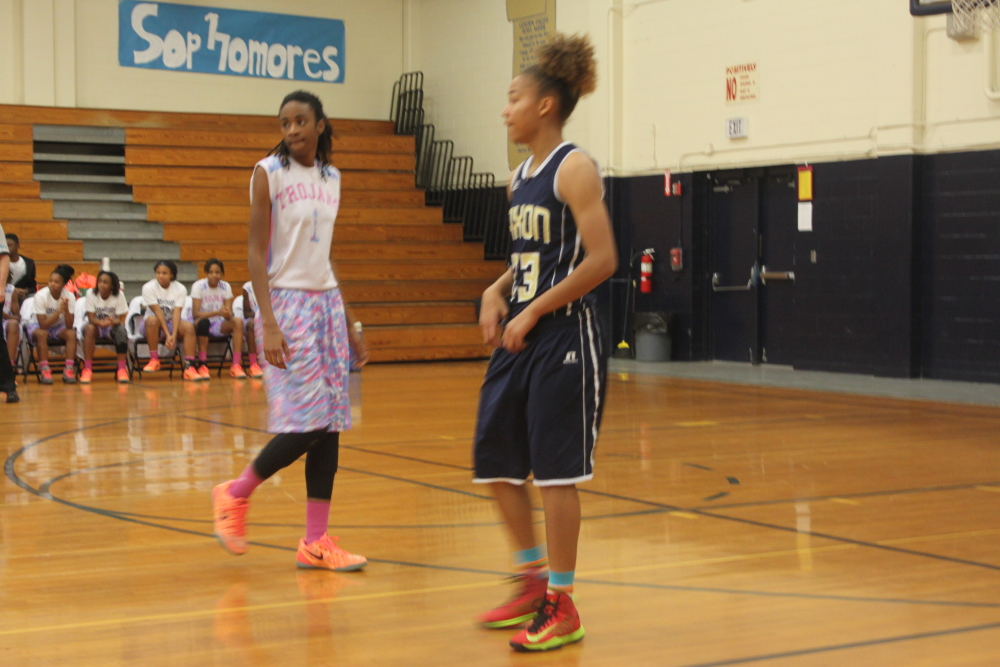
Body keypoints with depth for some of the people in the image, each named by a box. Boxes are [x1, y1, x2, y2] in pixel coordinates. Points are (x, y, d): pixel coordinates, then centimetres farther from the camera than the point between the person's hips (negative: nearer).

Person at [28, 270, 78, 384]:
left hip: (58, 327, 3)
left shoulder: (69, 296, -17)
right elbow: (43, 324, -28)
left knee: (72, 333, -27)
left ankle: (69, 370, -28)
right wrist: (60, 310, -37)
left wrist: (66, 309, -39)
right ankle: (45, 371, -32)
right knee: (41, 334, -36)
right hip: (37, 325, -2)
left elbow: (69, 326, -22)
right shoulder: (40, 296, -24)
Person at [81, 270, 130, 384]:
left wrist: (112, 322, -40)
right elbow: (91, 318, -16)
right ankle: (87, 369, -33)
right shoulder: (91, 294, -13)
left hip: (113, 325, 0)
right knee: (89, 328, -35)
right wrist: (100, 322, -40)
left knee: (121, 330, -34)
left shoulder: (119, 295, -12)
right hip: (97, 325, 0)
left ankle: (122, 369, -28)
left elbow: (121, 320, -15)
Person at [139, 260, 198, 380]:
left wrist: (174, 335, -34)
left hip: (172, 323, 2)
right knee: (152, 320, -37)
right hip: (156, 324, -1)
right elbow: (158, 312, -20)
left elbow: (177, 313, -19)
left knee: (188, 326, -30)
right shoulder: (148, 288, -13)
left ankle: (189, 367, -35)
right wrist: (167, 335, -29)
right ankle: (154, 360, -24)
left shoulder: (180, 289, -8)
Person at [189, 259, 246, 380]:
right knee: (203, 322, -39)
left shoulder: (226, 287, -3)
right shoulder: (198, 286, -13)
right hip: (199, 323, -4)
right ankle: (202, 366, -34)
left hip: (218, 324, 4)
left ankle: (236, 365, -29)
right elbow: (195, 314, -21)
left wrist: (227, 314, -34)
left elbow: (229, 314, -8)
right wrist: (217, 312, -34)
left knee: (238, 322, -25)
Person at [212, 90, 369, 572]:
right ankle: (234, 495, 11)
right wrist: (269, 323, -21)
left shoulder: (331, 178, 12)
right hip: (286, 301, -6)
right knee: (306, 422, -11)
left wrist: (349, 324, 17)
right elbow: (256, 252, -11)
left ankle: (316, 541, 9)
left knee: (330, 424, 3)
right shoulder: (269, 172, -6)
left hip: (327, 301, 7)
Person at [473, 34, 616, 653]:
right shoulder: (521, 175, 13)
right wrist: (498, 292, 3)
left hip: (564, 336, -9)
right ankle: (534, 579, 26)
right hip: (520, 336, 9)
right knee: (495, 460, 11)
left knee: (556, 471, -3)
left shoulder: (575, 168, -12)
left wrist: (534, 311, -17)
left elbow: (601, 260, -19)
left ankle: (563, 606, 8)